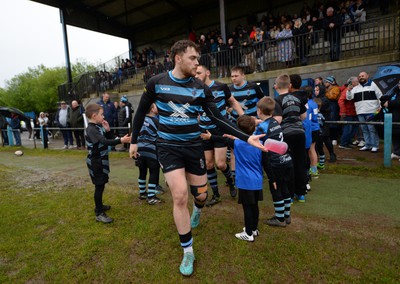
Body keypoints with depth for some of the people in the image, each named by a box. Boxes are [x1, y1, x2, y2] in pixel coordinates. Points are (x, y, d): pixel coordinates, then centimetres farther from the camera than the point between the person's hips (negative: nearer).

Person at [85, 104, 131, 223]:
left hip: (101, 161, 9)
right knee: (99, 186, -5)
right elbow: (105, 142, -35)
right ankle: (99, 214, 4)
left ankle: (99, 206, 36)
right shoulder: (91, 129, -22)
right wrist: (121, 140, -43)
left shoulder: (99, 127, 6)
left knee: (101, 185, 20)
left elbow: (109, 139, 10)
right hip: (95, 162, -9)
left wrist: (107, 130, -6)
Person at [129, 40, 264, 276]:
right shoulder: (156, 82, -6)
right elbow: (142, 111, 6)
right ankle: (188, 251, 10)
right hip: (169, 147, -2)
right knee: (180, 196, -11)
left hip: (193, 146, 2)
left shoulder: (200, 88, -4)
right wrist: (134, 140, 9)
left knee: (200, 194, 10)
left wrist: (246, 137, -15)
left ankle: (197, 210, 52)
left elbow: (218, 118, -6)